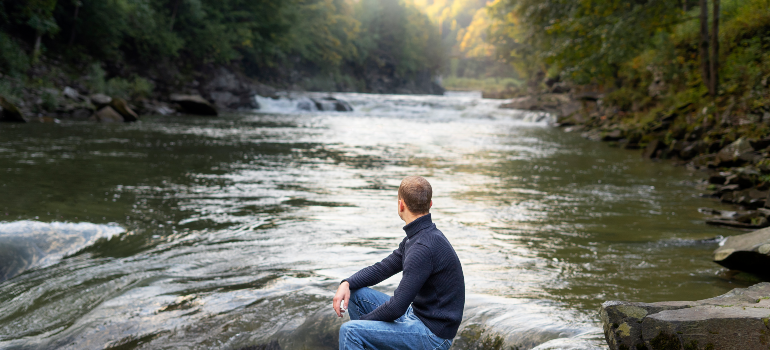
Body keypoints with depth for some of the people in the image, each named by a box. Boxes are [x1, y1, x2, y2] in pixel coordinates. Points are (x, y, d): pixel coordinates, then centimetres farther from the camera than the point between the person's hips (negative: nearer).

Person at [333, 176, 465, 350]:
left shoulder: (424, 247, -26)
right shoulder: (417, 236, 8)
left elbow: (397, 307, -26)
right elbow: (382, 268, 13)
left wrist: (363, 321, -9)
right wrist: (347, 283, -4)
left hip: (432, 335, -10)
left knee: (350, 331, -20)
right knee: (356, 294, 10)